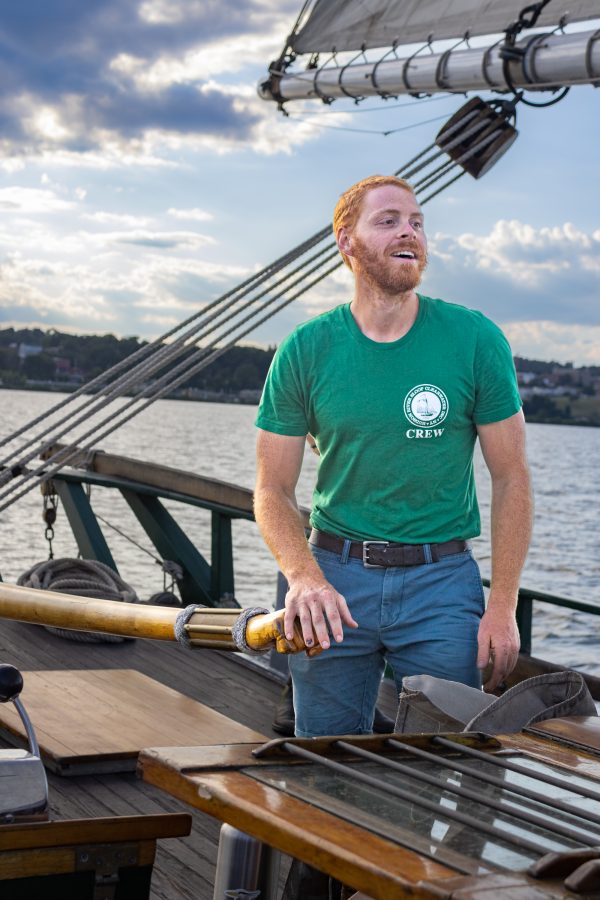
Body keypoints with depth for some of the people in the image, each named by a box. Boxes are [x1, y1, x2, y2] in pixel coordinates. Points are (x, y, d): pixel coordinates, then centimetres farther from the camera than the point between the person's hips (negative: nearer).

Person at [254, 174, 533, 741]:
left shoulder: (475, 339, -4)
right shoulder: (305, 352, -2)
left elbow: (511, 478, 0)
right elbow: (273, 491, 0)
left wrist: (502, 607, -6)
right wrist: (304, 577, -19)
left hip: (442, 584, -1)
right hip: (336, 573, 1)